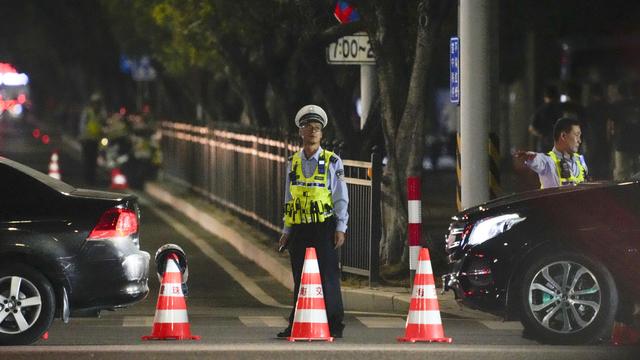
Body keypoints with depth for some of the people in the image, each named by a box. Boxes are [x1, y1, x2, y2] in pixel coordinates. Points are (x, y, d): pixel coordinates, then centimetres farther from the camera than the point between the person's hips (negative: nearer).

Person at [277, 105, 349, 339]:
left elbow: (341, 198, 0)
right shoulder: (293, 163, 12)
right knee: (300, 279, 6)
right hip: (299, 229, 4)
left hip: (324, 228, -4)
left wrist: (340, 228, -8)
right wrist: (287, 230, 12)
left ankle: (334, 326, -2)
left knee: (328, 277, -5)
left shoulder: (332, 162, 1)